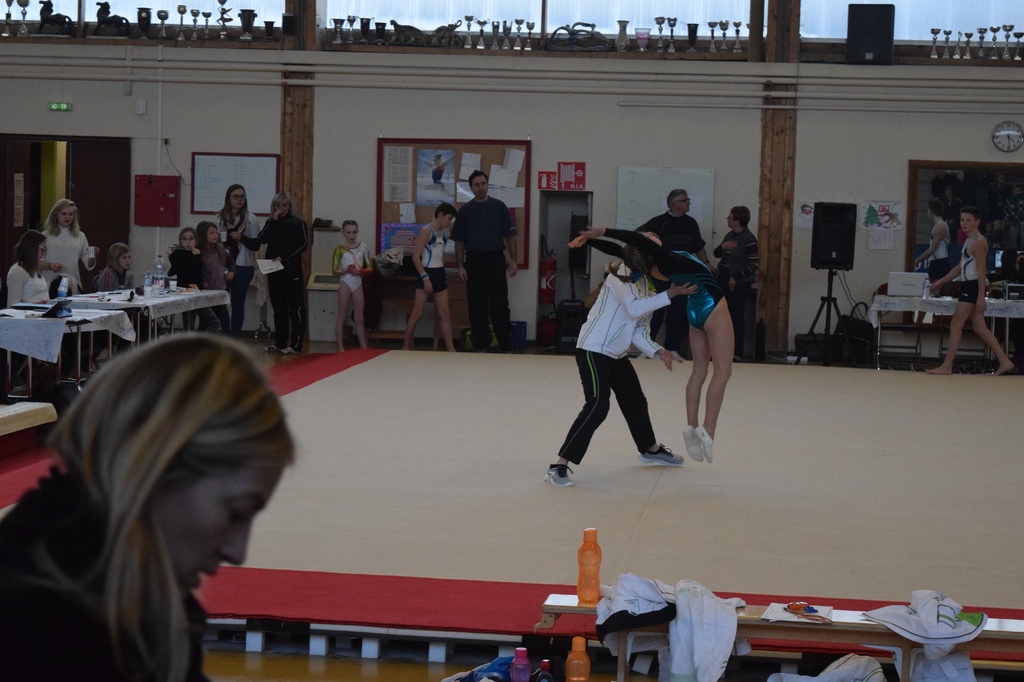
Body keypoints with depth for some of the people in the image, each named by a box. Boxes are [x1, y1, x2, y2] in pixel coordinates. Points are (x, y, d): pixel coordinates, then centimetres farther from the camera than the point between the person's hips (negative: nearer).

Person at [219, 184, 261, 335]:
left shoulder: (251, 219, -2)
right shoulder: (220, 218, 7)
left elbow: (256, 246, -3)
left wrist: (241, 238, -18)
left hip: (243, 267, -2)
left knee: (237, 304, 4)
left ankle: (234, 338, 10)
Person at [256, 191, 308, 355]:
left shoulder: (298, 223, 1)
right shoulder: (270, 223, 13)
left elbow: (303, 244, -8)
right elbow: (262, 239, -1)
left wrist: (283, 258, -15)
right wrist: (273, 221, -7)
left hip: (292, 269, -5)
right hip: (274, 270, 5)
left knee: (295, 307, -6)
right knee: (278, 306, 9)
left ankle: (295, 344, -6)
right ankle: (280, 343, 15)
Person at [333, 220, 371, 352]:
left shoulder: (363, 248, 4)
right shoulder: (340, 249, -3)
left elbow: (370, 268, 5)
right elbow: (334, 270, -3)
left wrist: (360, 271, -14)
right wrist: (345, 271, -21)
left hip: (358, 282, 3)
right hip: (345, 282, -3)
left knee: (359, 317, 8)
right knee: (341, 316, 1)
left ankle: (363, 346, 12)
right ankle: (340, 347, 5)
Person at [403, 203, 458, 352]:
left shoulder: (445, 232, 9)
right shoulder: (426, 231, -11)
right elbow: (416, 257, -14)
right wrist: (425, 277, -19)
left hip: (440, 274, 7)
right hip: (427, 273, -7)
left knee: (445, 314, 5)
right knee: (417, 313, -3)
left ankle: (450, 348, 6)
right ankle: (406, 347, 7)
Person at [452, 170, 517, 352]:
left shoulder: (499, 206, 5)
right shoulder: (465, 210, 7)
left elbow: (509, 235, 6)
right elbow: (459, 241, 8)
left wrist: (513, 260, -2)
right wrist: (460, 266, 0)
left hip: (496, 259, -1)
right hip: (474, 260, 1)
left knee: (500, 304, -3)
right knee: (477, 306, 3)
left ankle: (506, 346, 2)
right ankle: (480, 345, 11)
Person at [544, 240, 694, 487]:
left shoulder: (649, 288, 12)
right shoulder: (624, 274, -12)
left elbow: (639, 331, 10)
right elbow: (633, 308, -26)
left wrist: (657, 351, -5)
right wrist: (668, 295, -23)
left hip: (617, 353, 9)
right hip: (593, 349, -9)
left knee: (636, 402, 23)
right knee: (597, 406, -21)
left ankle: (651, 450, 49)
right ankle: (558, 467, -22)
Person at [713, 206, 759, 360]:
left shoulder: (749, 239, -13)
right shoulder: (729, 236, 10)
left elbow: (754, 264, -16)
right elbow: (717, 254, 18)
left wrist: (735, 278, -18)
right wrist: (722, 246, -5)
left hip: (739, 284, -8)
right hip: (724, 281, 8)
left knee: (736, 316, -4)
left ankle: (737, 352, 3)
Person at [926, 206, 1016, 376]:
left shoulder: (978, 242, -12)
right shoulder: (969, 241, 18)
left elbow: (981, 271, -18)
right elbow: (960, 267, 26)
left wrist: (981, 296, -22)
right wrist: (940, 282, 29)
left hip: (973, 286, -10)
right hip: (967, 286, 10)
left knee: (956, 325, -7)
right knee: (979, 328, 8)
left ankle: (946, 366, -5)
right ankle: (1005, 362, 9)